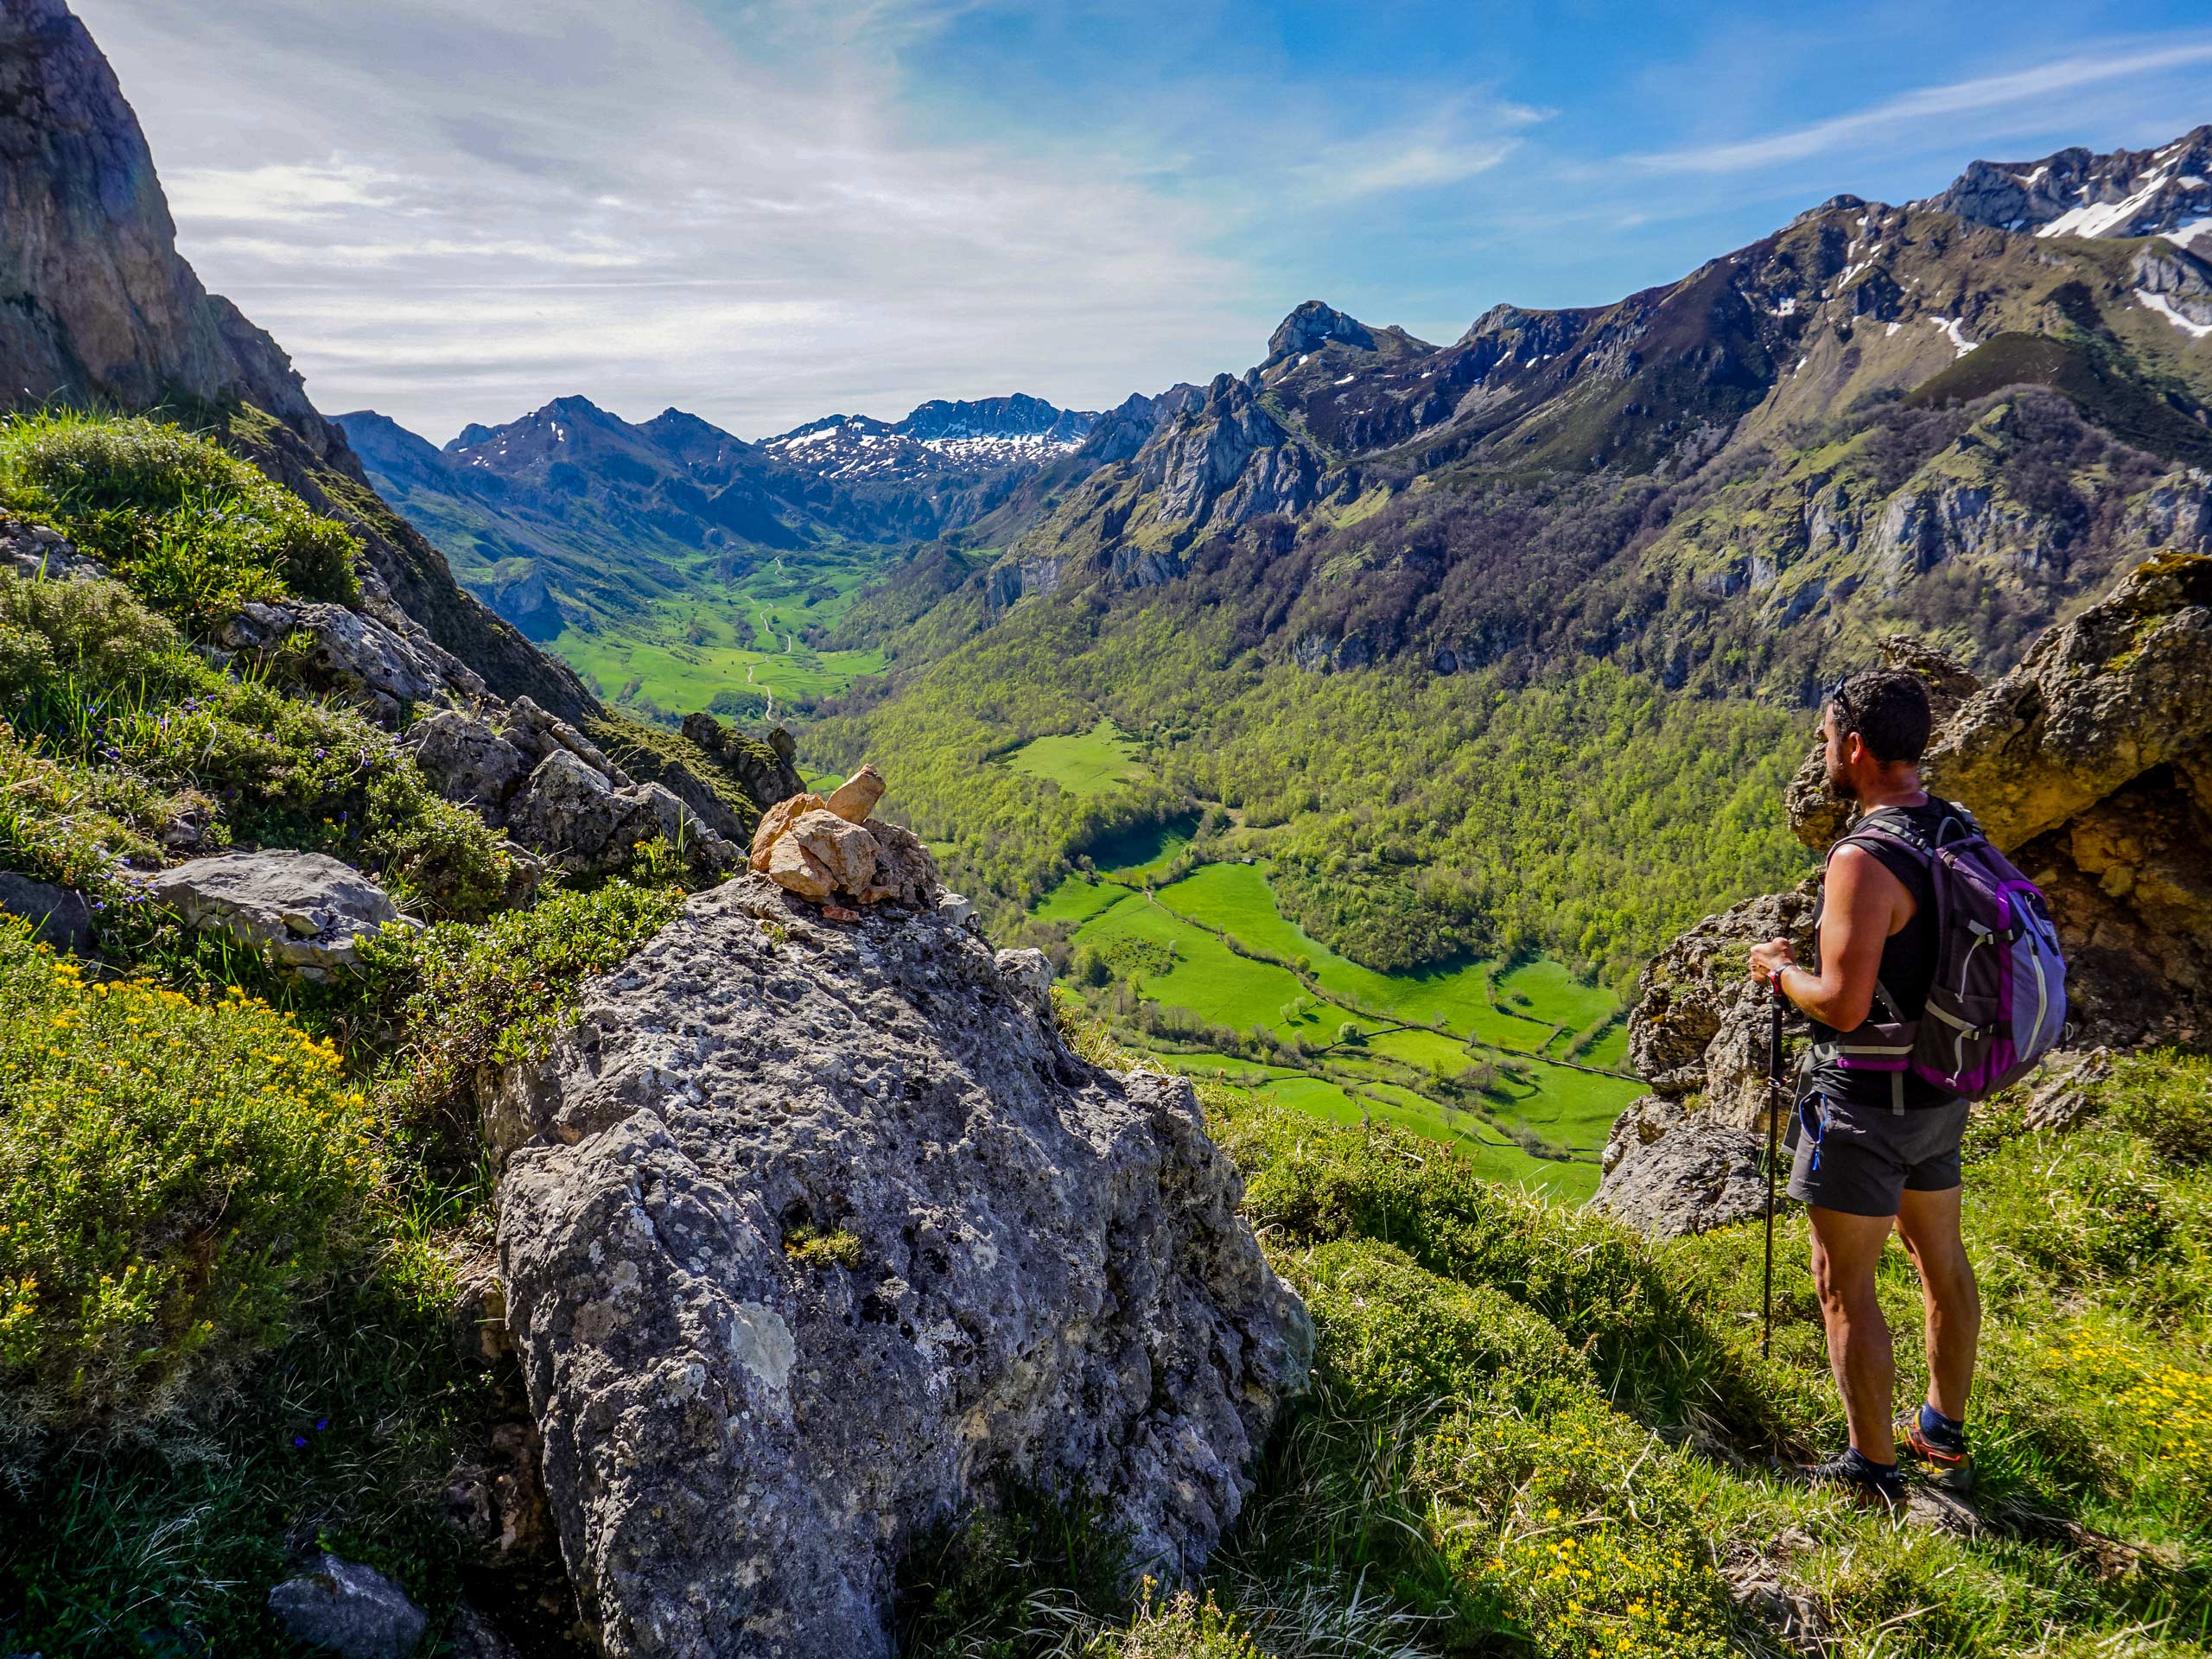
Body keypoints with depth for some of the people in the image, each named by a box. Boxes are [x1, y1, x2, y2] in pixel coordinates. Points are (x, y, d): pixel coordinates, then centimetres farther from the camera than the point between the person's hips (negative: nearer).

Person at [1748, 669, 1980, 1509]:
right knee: (1941, 1259, 23)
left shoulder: (1866, 860, -27)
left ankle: (1875, 1472, 19)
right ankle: (1943, 1434, 41)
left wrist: (1779, 969, -10)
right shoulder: (1957, 831, 1)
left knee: (1844, 1287, 6)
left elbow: (1843, 1005, -29)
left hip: (1867, 1101, -9)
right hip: (1941, 1091, 9)